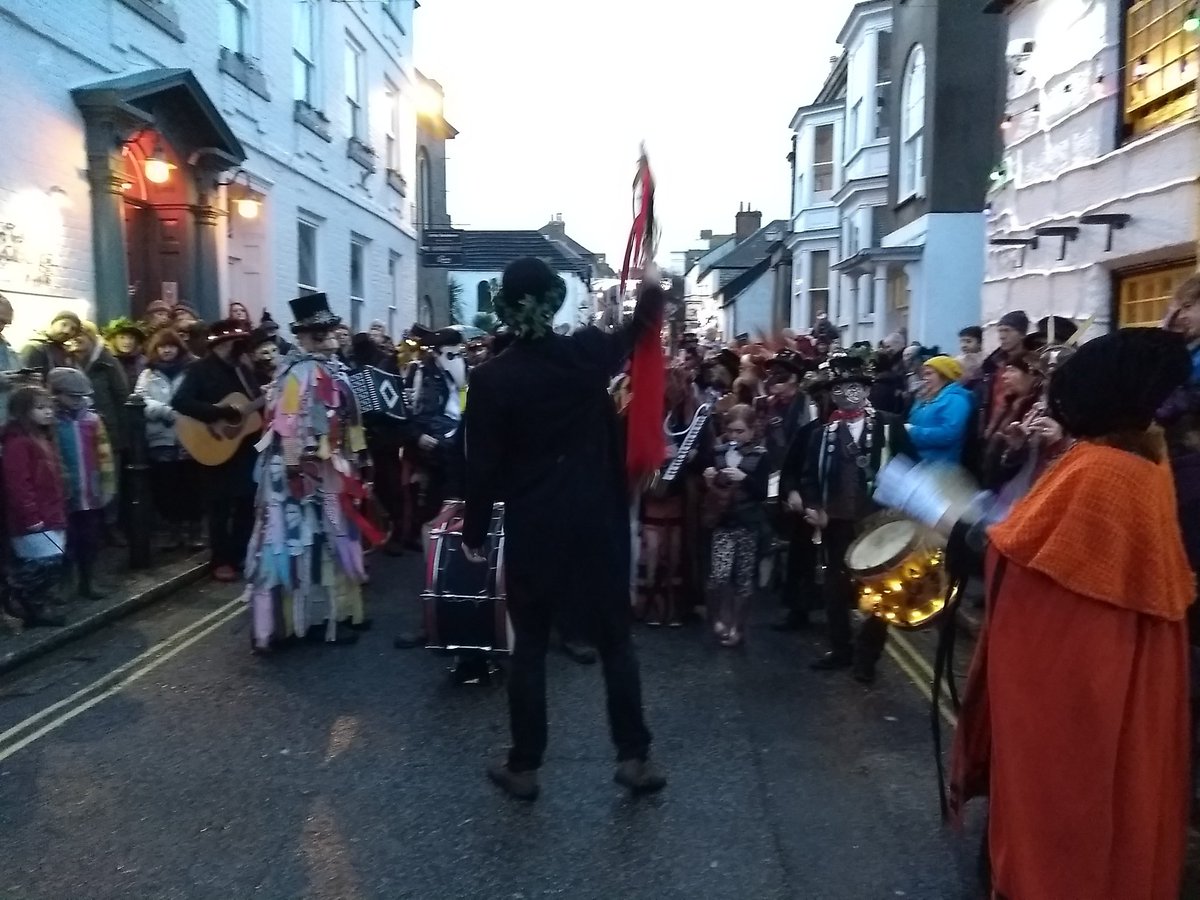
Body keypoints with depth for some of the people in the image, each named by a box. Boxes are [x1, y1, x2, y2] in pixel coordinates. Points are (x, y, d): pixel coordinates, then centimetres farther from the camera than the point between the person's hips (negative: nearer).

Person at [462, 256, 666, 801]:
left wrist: (474, 530, 5)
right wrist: (650, 290, 34)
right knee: (614, 638, 13)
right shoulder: (588, 353, -5)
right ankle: (634, 756, 18)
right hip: (597, 521, 1)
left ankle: (524, 766, 20)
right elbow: (637, 330, 17)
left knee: (530, 644, 12)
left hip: (531, 528, -1)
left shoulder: (492, 378, -10)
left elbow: (484, 465, -7)